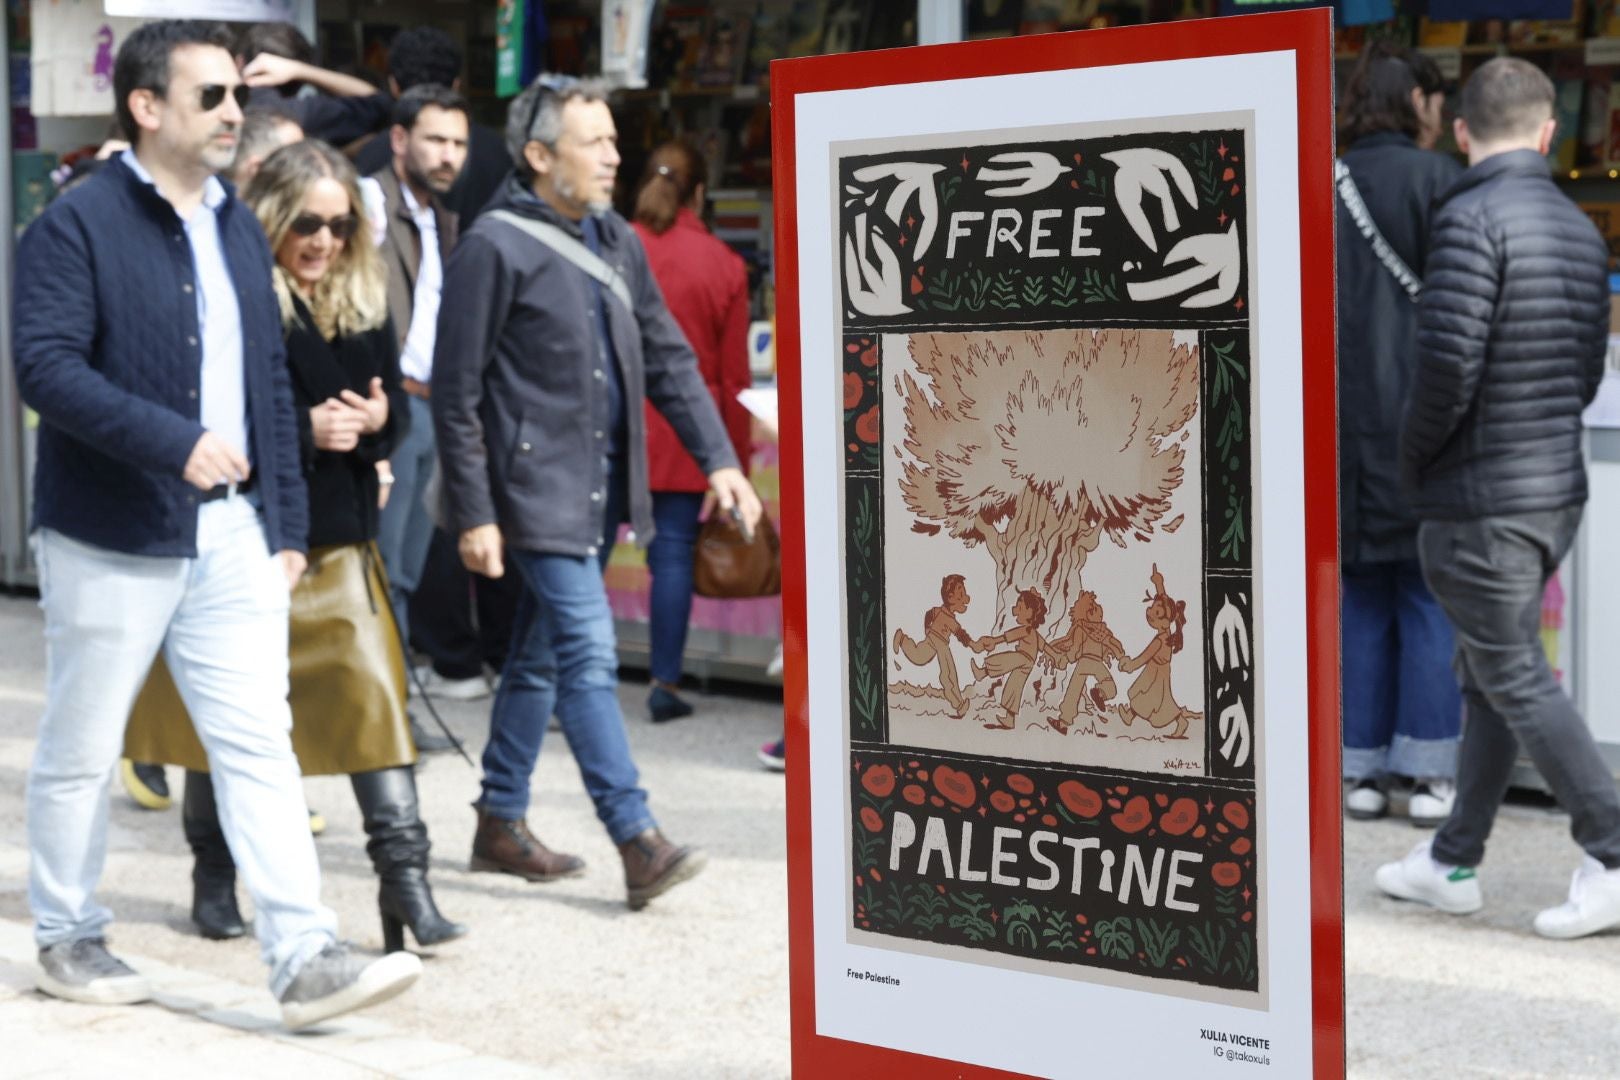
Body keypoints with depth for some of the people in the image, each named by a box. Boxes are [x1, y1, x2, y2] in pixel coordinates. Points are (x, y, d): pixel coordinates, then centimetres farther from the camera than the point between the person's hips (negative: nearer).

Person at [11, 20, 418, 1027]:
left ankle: (306, 960, -4)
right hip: (112, 539, -5)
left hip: (235, 535, 5)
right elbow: (46, 366, -19)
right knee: (81, 751, 8)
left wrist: (287, 523, 13)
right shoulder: (78, 225, -9)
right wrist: (176, 443, -25)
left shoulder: (240, 229, 14)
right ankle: (68, 940, 25)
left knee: (260, 744, -2)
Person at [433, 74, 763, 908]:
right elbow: (457, 393, -11)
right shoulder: (495, 246, -10)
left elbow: (667, 358, 16)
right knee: (589, 655, -11)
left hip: (599, 487, 8)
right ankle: (638, 843, -12)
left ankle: (500, 823, 24)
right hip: (536, 487, -8)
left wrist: (717, 458, 5)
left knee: (541, 657, 14)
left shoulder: (616, 243, 12)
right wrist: (474, 515, -13)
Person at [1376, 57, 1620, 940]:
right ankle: (1451, 863, 23)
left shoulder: (1471, 217, -16)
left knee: (1518, 683, -3)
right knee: (1486, 678, 15)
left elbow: (1448, 360, -23)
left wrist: (1414, 458, -7)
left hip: (1478, 501, -8)